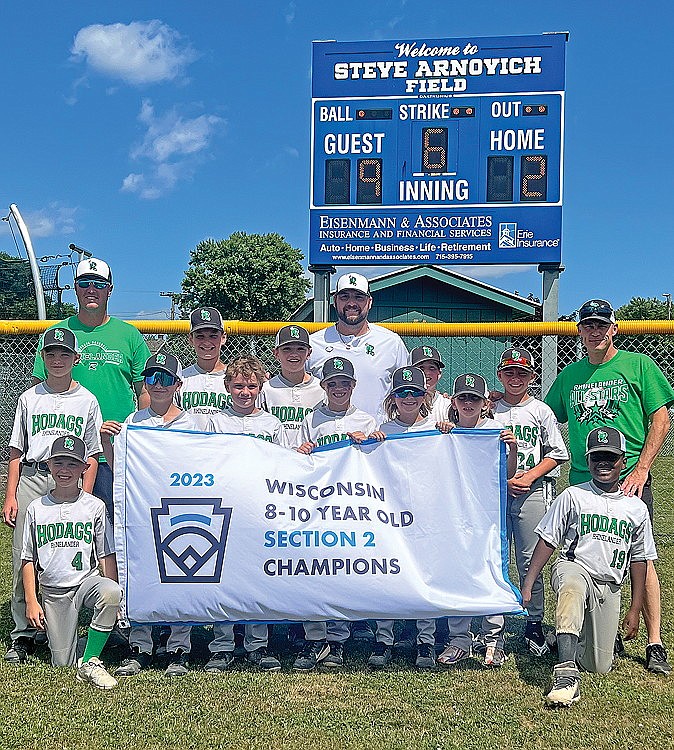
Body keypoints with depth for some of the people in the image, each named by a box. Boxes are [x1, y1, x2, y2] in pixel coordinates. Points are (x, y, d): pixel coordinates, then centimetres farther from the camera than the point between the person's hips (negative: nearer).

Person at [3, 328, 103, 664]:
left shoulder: (87, 400, 9)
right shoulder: (29, 398, 13)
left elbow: (91, 457, 6)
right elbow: (16, 452, 12)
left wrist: (84, 498, -3)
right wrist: (10, 495, 4)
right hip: (30, 480, 2)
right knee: (23, 558, 0)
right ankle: (23, 634, 11)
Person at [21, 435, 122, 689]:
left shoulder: (95, 506, 0)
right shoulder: (36, 508, 4)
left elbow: (106, 556, 1)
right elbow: (28, 559, 8)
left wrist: (112, 599, -7)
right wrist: (31, 601, 0)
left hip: (87, 580, -1)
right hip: (53, 592, 1)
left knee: (112, 592, -37)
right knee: (62, 663, -2)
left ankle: (90, 662, -21)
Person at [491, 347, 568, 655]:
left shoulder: (541, 411, 6)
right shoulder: (489, 410, 7)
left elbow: (557, 454, 5)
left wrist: (529, 477, -8)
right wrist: (504, 481, -7)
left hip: (533, 491, -1)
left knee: (529, 560, -2)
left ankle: (534, 625, 11)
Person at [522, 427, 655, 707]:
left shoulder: (636, 508, 8)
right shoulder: (573, 496, 1)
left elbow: (639, 560, 14)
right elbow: (547, 541, 1)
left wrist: (635, 610, 12)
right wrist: (527, 585, -6)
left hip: (609, 587, 3)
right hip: (573, 568, -3)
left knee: (599, 666, 2)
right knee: (572, 589, -41)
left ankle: (582, 637, 36)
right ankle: (567, 673, -45)